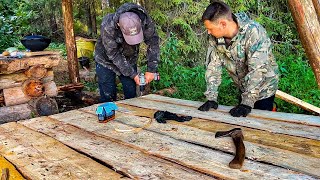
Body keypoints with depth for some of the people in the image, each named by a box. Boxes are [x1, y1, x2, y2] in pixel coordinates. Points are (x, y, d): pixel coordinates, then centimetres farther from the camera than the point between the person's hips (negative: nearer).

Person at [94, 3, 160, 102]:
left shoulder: (145, 21, -28)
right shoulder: (107, 26, -35)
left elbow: (153, 43, -15)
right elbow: (113, 54, -27)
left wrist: (151, 70, -19)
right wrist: (132, 74, -24)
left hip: (129, 60, 3)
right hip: (106, 60, -3)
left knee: (131, 93, 4)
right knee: (108, 96, 0)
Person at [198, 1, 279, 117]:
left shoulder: (254, 32, -32)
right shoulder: (214, 37, -15)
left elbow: (257, 71, -35)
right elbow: (213, 66, -13)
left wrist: (247, 103, -38)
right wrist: (211, 98, -19)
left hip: (263, 87, -5)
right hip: (243, 87, 5)